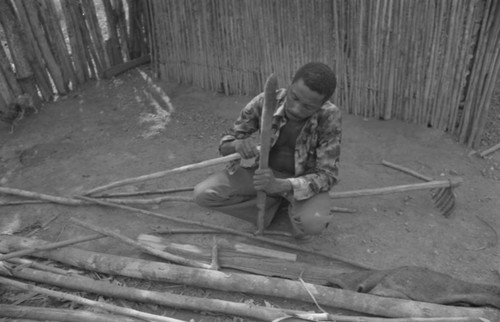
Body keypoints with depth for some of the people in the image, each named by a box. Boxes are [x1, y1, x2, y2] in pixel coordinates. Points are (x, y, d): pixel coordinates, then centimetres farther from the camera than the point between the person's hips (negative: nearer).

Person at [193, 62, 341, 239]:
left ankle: (294, 208, 4)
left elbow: (327, 175, -23)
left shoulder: (329, 116, -25)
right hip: (262, 171, 3)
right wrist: (238, 145, -37)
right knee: (202, 193, -15)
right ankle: (275, 204, -1)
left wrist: (279, 185, -40)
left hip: (303, 179, -2)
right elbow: (225, 144, -10)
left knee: (312, 223, -34)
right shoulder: (264, 101, -21)